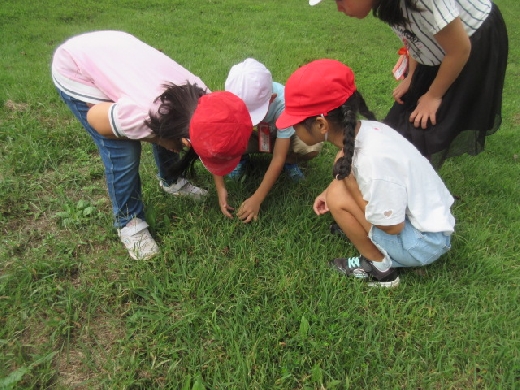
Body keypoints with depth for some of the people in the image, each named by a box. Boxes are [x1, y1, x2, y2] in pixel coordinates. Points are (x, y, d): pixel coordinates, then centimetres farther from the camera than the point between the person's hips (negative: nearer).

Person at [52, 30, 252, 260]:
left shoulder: (201, 98, -21)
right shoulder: (143, 117, -39)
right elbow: (93, 118, -21)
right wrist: (157, 138, -18)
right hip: (75, 69, -5)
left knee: (166, 130, 6)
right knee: (123, 154, -13)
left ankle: (171, 181, 34)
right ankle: (128, 222, 10)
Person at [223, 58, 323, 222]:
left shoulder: (283, 103, -37)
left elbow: (278, 158, -35)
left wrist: (256, 199, -39)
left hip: (280, 136, -1)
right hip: (252, 136, 2)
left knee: (313, 147, -33)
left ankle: (288, 161, 1)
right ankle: (242, 158, 3)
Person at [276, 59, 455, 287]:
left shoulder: (373, 159, -33)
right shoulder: (363, 130, -9)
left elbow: (391, 226, -22)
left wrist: (346, 180, -17)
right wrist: (331, 190, 0)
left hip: (423, 242, -7)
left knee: (339, 198, -19)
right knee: (343, 184, 6)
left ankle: (379, 268, -1)